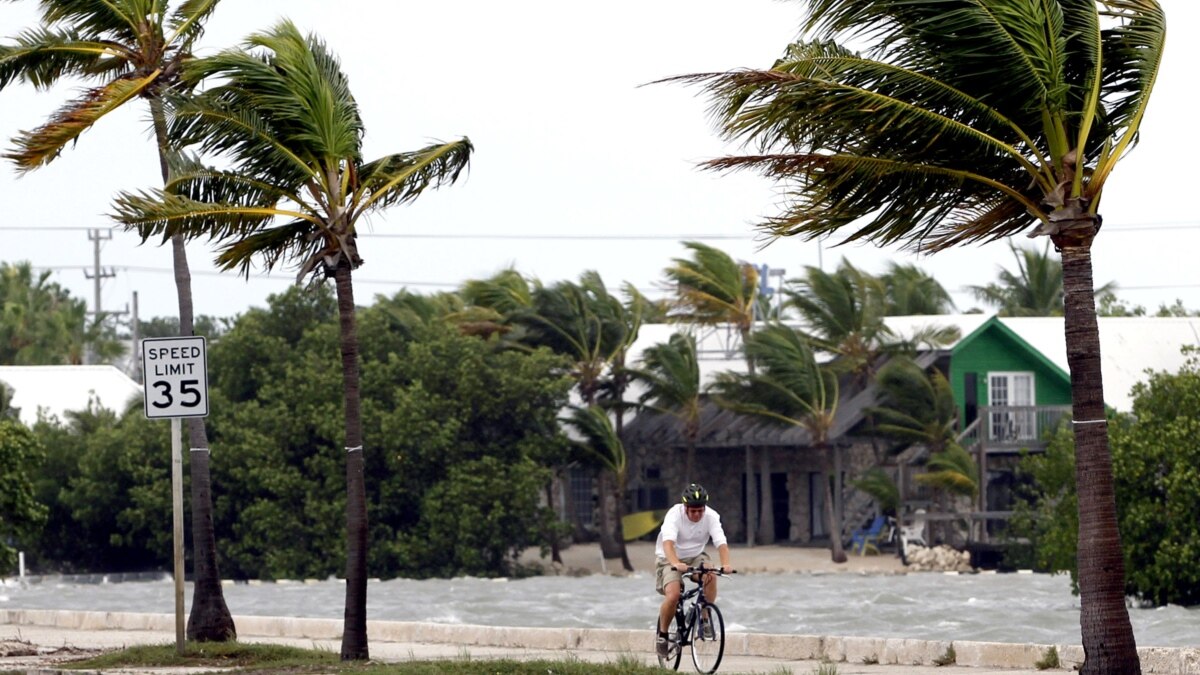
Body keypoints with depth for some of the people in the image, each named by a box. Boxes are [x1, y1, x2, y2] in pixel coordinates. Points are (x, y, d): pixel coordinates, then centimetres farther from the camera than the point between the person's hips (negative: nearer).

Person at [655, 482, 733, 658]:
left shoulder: (711, 516, -17)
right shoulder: (675, 514, -25)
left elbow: (721, 543, -28)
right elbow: (668, 543, -39)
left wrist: (725, 564, -48)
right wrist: (676, 564, -58)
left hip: (695, 557, 3)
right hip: (670, 559, -3)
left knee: (710, 576, -30)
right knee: (673, 595, -27)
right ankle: (662, 634, -4)